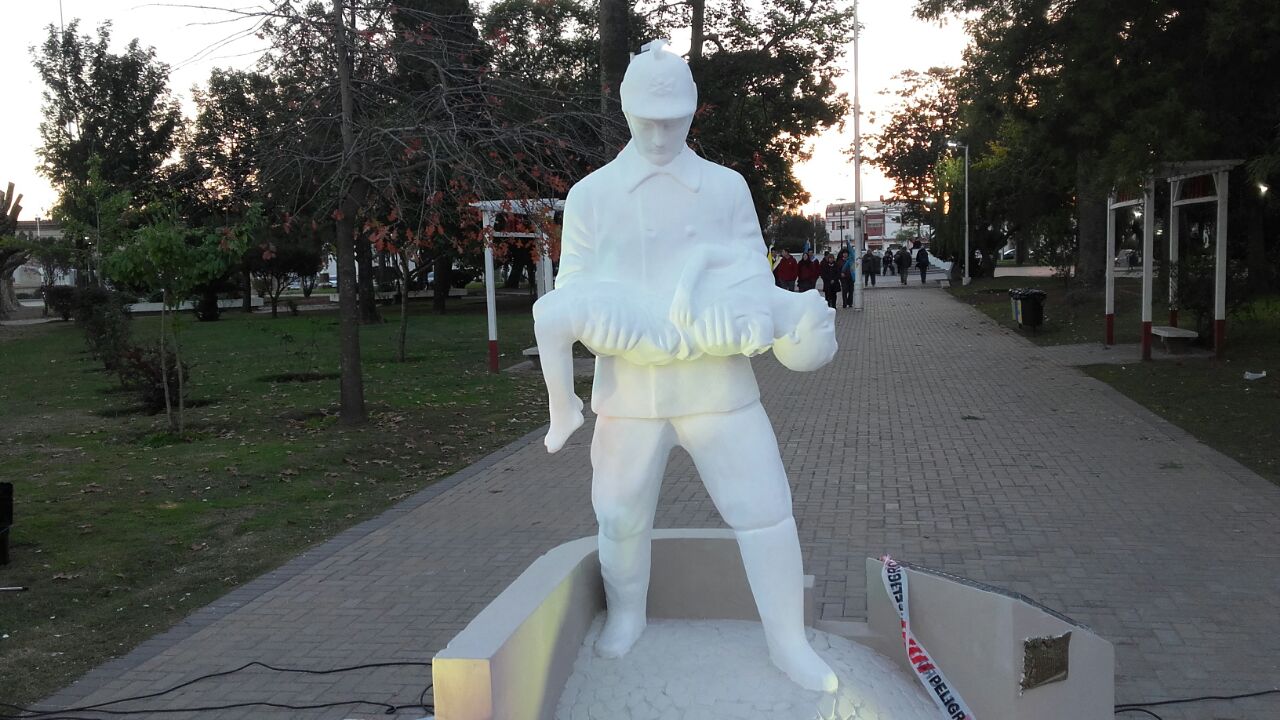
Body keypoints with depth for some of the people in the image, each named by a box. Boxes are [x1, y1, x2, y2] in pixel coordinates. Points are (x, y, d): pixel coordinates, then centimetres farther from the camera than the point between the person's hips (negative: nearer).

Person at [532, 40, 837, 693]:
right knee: (622, 514, 13)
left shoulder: (726, 188, 6)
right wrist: (598, 317, -19)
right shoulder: (591, 195, 6)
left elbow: (752, 273, 2)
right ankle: (626, 613, 39)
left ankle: (787, 641, 16)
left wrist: (750, 320, -21)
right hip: (629, 385, 1)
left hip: (717, 382, 0)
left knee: (764, 508, -1)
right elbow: (572, 287, 5)